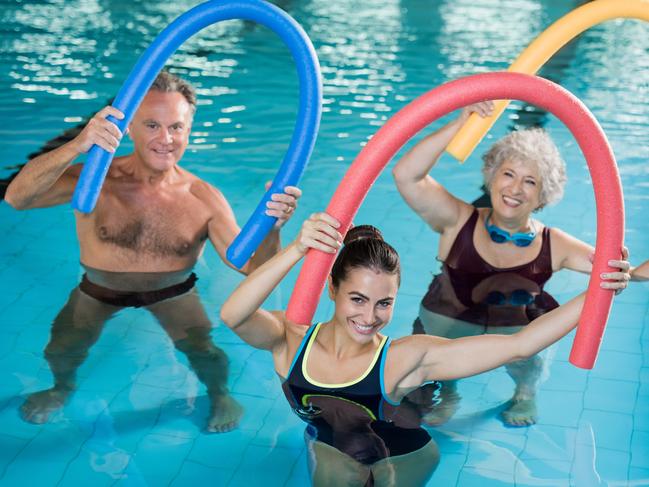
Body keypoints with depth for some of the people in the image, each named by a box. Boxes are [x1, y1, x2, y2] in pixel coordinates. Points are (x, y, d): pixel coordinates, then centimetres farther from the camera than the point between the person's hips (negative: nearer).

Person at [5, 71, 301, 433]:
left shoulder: (205, 200, -25)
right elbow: (17, 197, -45)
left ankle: (219, 395, 27)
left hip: (172, 292, 0)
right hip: (99, 289, 0)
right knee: (61, 351, -3)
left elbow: (252, 268, -26)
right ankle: (63, 388, 37)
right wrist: (76, 147, -62)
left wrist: (271, 228, -50)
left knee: (206, 354, -12)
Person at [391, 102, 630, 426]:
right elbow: (405, 176, -22)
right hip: (445, 334, -1)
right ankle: (447, 393, 20)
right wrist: (461, 123, -26)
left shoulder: (554, 246, -7)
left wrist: (623, 275, -35)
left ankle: (525, 393, 19)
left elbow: (610, 265, -8)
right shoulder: (459, 222, -11)